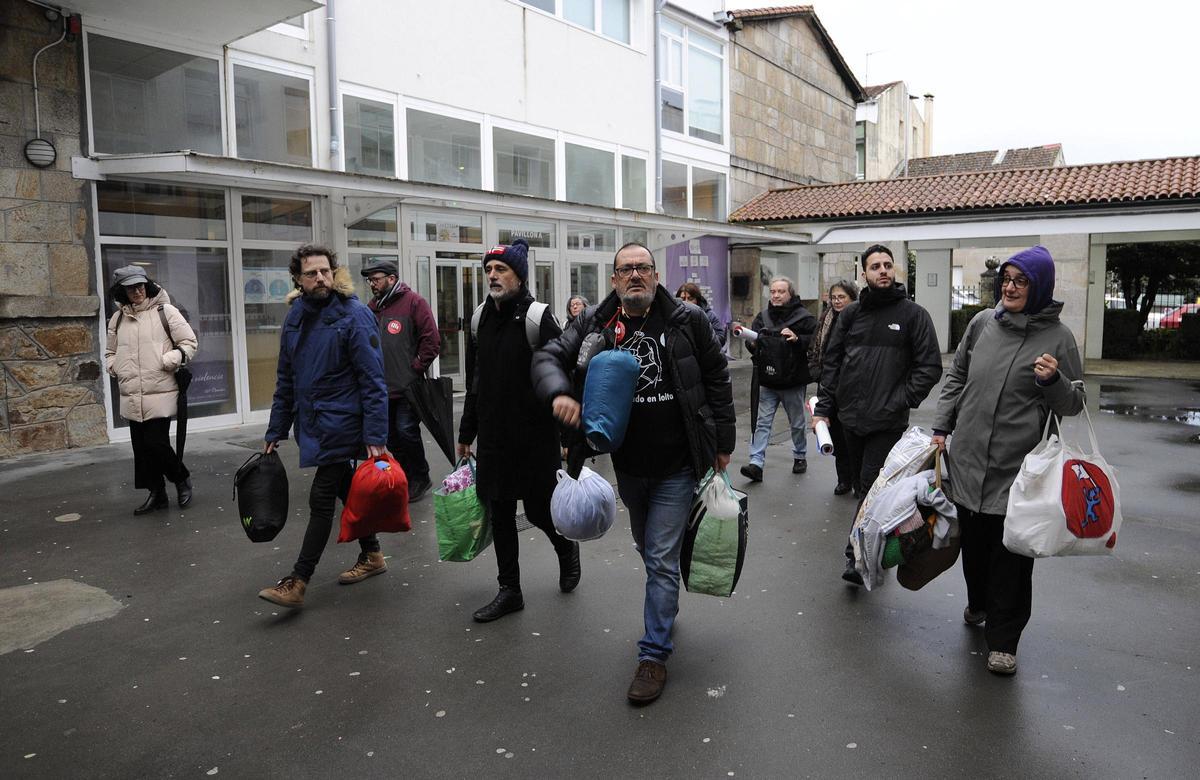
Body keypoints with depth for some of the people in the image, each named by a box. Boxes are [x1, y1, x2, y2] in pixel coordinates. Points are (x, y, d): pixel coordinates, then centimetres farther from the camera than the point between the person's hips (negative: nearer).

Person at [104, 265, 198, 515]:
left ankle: (182, 478, 18)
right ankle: (156, 494, 22)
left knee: (156, 444, -9)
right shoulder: (118, 319, 11)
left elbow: (189, 342, -1)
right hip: (131, 397, 5)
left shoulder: (165, 311, -3)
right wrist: (113, 367, 5)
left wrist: (168, 361, -14)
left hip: (160, 394, -5)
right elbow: (110, 352, 25)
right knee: (141, 447, 9)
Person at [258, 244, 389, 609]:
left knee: (321, 499, -4)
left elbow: (373, 380, -16)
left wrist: (375, 436, -20)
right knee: (345, 489, 17)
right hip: (312, 423, 7)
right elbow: (285, 380, 13)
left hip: (340, 424, -7)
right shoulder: (295, 316, 7)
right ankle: (372, 556, 33)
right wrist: (275, 431, 13)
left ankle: (297, 584, 3)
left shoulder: (354, 315, -13)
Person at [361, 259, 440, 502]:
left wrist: (415, 369, -11)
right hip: (382, 388, 7)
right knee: (392, 437, 12)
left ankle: (420, 478, 11)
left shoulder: (413, 302, -5)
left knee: (406, 431, -8)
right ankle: (407, 478, 26)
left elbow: (432, 340, -9)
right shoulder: (372, 307, 13)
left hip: (407, 386, -6)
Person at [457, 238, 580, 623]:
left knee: (539, 510, 5)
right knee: (500, 515, 10)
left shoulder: (538, 318, -12)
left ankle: (566, 549, 38)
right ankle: (509, 591, 23)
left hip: (535, 439, -6)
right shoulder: (480, 319, 8)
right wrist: (466, 434, 18)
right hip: (493, 440, 6)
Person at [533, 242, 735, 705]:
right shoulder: (593, 323, -2)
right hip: (627, 465, 4)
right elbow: (548, 357, -6)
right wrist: (559, 392, -28)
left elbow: (717, 378, 0)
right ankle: (667, 608, 49)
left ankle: (654, 654, 10)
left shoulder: (687, 320, -7)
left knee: (662, 559, -2)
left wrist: (722, 442, 0)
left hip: (676, 464, -3)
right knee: (647, 549, 22)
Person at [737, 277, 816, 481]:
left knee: (797, 423, 14)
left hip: (793, 381, -3)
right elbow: (752, 344, 11)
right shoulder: (762, 316, 7)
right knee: (762, 422, -2)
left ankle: (800, 456, 33)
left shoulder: (804, 317, -5)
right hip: (767, 380, 3)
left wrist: (797, 339, -28)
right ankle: (756, 463, -4)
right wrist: (752, 342, -11)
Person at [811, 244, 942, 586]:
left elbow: (930, 366, -4)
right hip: (850, 417, 5)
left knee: (872, 488, -8)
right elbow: (832, 362, 10)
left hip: (887, 423, -4)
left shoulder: (913, 314, -1)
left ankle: (856, 556, -2)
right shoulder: (850, 314, 9)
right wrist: (823, 408, 3)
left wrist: (900, 402, -14)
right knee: (862, 482, 14)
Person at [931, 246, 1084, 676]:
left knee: (1011, 552, 2)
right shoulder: (983, 322, 5)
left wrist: (1053, 381, -20)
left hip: (1017, 467, -3)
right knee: (973, 540, 16)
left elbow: (1074, 404, 1)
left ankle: (1003, 640, 15)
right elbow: (956, 378, 15)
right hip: (968, 457, 4)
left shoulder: (1057, 337, -4)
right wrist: (941, 428, 11)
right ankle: (978, 604, 41)